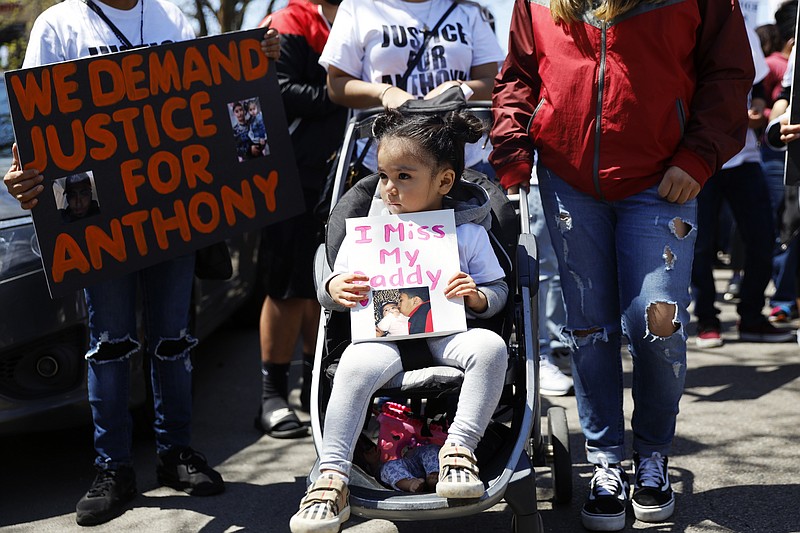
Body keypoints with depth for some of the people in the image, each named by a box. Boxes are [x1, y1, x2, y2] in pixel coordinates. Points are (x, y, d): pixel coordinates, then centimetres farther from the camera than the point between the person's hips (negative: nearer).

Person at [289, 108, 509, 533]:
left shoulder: (468, 233, 9)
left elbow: (498, 291, 12)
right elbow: (333, 287, 15)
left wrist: (477, 296, -11)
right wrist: (335, 290, -10)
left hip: (446, 335, 1)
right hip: (385, 335, 0)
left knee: (490, 347, -32)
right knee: (356, 365, -34)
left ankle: (459, 449, -24)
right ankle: (332, 478, -31)